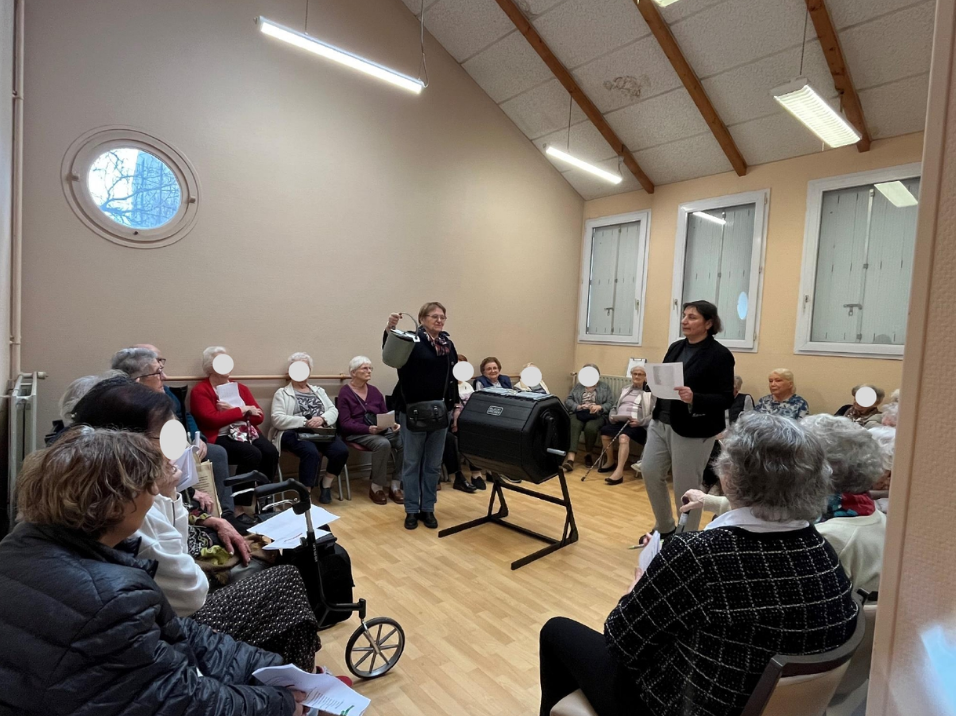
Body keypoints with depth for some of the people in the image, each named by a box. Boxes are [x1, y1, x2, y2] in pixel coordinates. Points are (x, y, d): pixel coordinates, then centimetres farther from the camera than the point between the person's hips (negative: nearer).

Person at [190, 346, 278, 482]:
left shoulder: (240, 388, 17)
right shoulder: (200, 391, 2)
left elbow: (259, 417, 9)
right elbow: (213, 419, -14)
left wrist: (233, 409, -5)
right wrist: (242, 410, -7)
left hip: (248, 433, 5)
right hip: (220, 437, -5)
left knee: (271, 452, -23)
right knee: (253, 454, -31)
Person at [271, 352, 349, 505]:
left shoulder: (318, 390, 24)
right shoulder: (282, 393, 10)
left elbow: (333, 410, 12)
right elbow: (277, 419, -5)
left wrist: (322, 418, -12)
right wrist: (305, 421, -15)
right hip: (295, 433, -4)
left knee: (342, 451, -24)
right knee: (311, 452, -36)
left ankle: (326, 485, 1)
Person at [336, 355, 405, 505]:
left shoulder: (374, 391, 15)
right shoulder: (345, 393, -2)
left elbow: (385, 414, 16)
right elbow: (345, 423, -10)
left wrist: (393, 424, -8)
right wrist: (369, 429, -24)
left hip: (381, 430, 5)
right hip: (357, 433, -5)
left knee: (404, 441, -25)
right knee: (383, 444, -35)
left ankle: (395, 485, -14)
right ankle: (376, 487, -17)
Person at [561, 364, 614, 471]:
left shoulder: (605, 387, 16)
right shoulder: (577, 386, 21)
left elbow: (610, 403, 5)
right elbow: (568, 400, 9)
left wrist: (599, 407, -16)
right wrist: (578, 406, -11)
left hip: (597, 415, -1)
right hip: (579, 414, 1)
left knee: (590, 427, -35)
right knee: (573, 426, -34)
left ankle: (588, 454, -8)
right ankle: (570, 459, -44)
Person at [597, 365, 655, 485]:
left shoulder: (650, 393, 9)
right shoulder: (625, 390, 28)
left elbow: (654, 414, -2)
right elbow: (614, 407, 27)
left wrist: (640, 422, -16)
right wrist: (612, 416, 5)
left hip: (637, 425, -5)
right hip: (619, 421, 5)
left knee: (624, 436, -36)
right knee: (604, 431, -24)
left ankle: (619, 471, -42)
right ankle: (611, 461, -1)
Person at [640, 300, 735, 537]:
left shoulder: (720, 355, -11)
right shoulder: (676, 347, 9)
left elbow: (726, 398, -14)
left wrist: (694, 398, -30)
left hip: (693, 431, -7)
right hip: (661, 423, 7)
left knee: (685, 488, 3)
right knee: (650, 472, 11)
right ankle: (665, 528, 32)